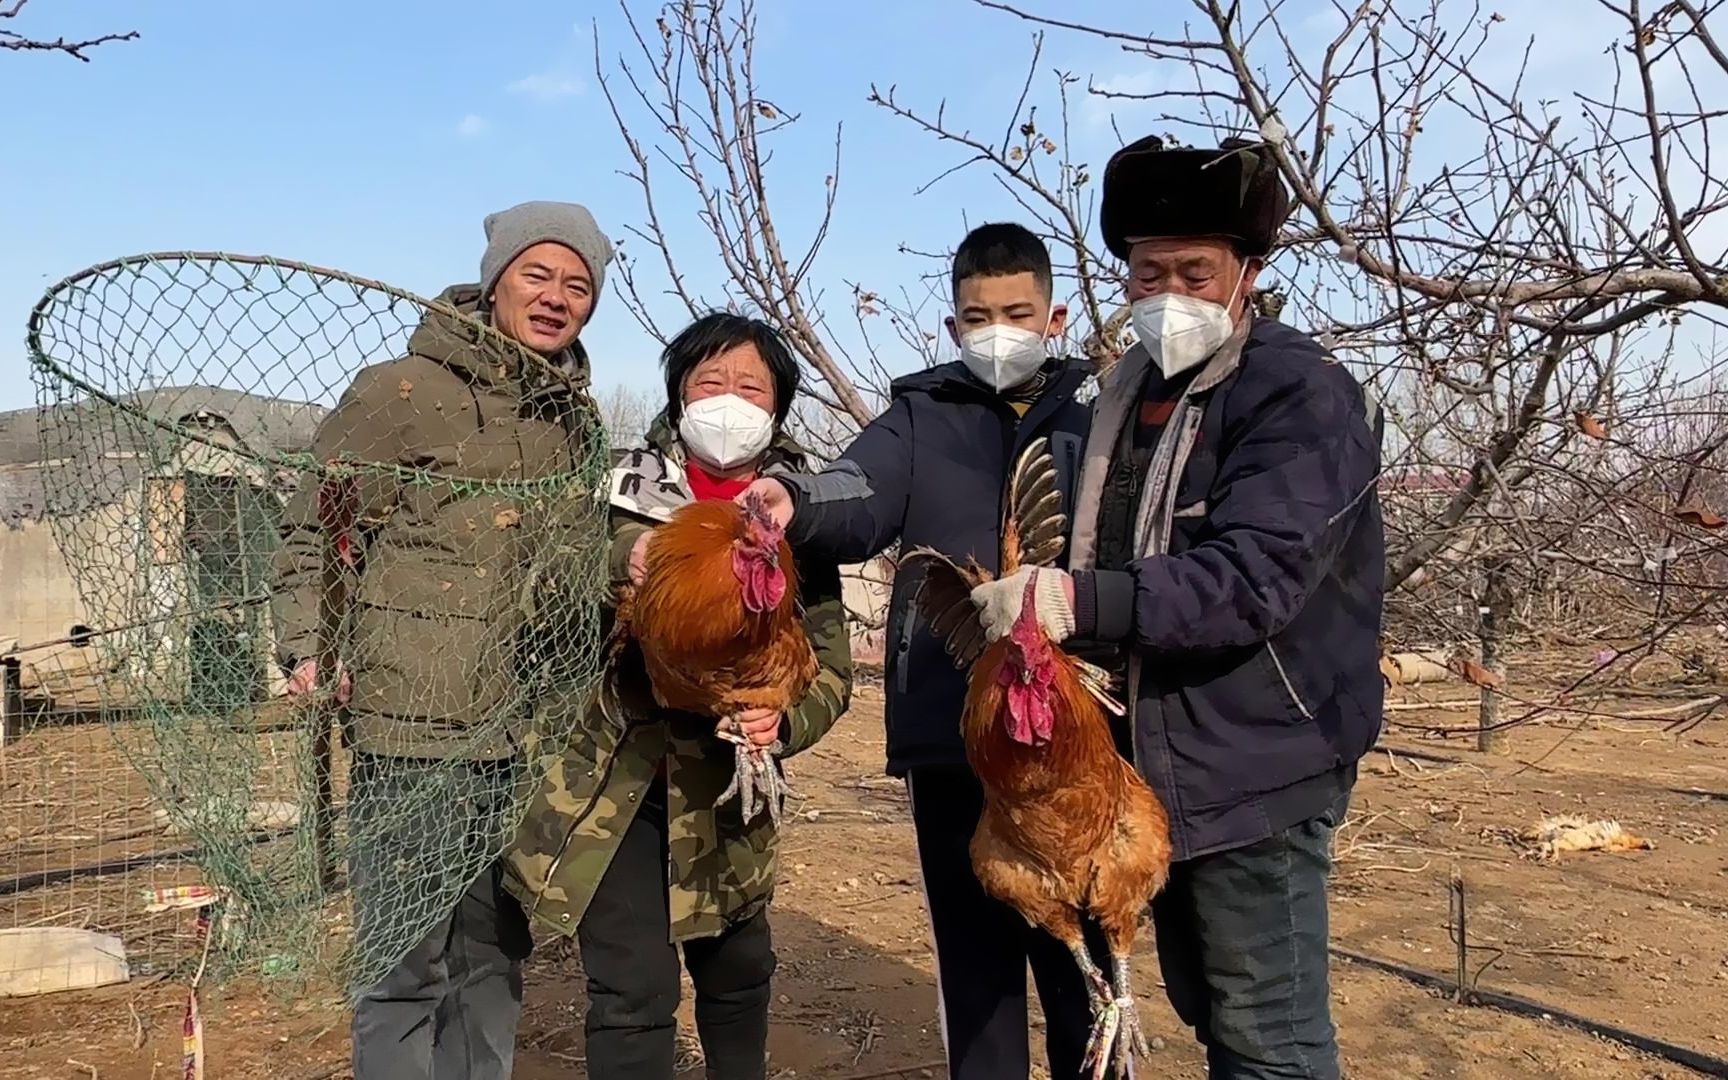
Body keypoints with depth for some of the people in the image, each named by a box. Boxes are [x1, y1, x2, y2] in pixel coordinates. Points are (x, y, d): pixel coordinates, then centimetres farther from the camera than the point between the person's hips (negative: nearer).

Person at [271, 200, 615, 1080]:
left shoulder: (571, 419, 13)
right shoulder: (402, 390, -4)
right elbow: (312, 531, -4)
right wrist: (309, 647, -17)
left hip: (523, 741, 6)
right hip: (411, 733, -5)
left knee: (495, 959, 15)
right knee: (406, 965, 1)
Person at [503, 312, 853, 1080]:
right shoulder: (623, 494, -3)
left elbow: (829, 667, -1)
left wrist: (782, 720, -23)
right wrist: (622, 559, -29)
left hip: (722, 790, 3)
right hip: (611, 780, -2)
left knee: (737, 972, 20)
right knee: (633, 991, -6)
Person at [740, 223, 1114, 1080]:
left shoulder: (1092, 416, 7)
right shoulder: (921, 416, 8)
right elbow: (863, 500, -11)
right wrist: (796, 502, -33)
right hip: (949, 732, 1)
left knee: (1079, 950, 11)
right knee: (973, 953, 13)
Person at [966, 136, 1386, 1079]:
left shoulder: (1304, 397, -14)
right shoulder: (1129, 391, 12)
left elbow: (1252, 579, -27)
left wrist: (1077, 603, -36)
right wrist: (1039, 607, 3)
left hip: (1257, 768, -8)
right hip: (1160, 764, 8)